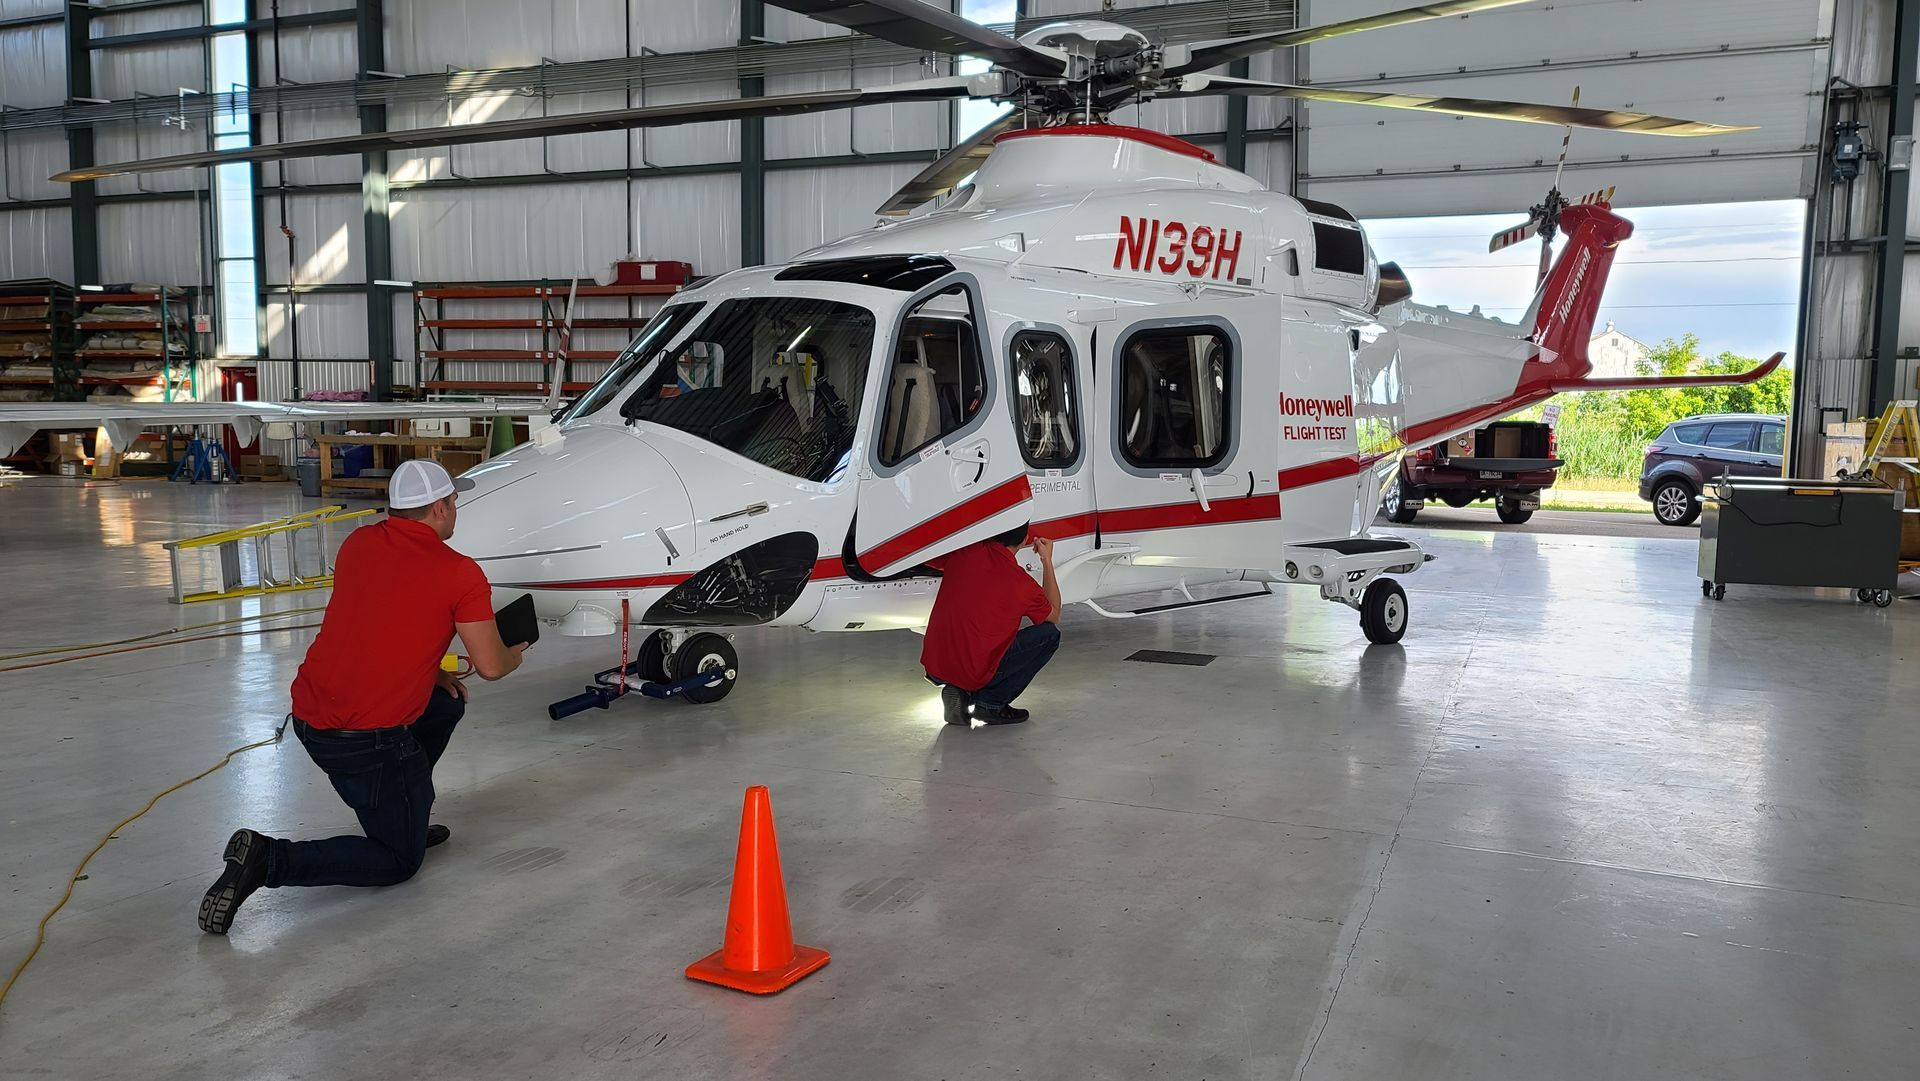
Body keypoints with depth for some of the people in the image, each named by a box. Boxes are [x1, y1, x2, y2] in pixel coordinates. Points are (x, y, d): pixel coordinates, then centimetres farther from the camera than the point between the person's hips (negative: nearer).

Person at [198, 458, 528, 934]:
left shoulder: (358, 543, 7)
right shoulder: (462, 574, -11)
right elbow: (490, 666, -7)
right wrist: (515, 655, 15)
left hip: (308, 713, 8)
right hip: (366, 740, -7)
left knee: (448, 704, 27)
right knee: (399, 862, 9)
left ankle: (400, 818, 27)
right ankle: (270, 859, -9)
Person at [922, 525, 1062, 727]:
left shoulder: (964, 553, -3)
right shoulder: (1023, 583, -11)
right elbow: (1054, 617, 12)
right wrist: (1047, 561, 16)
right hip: (974, 676, -5)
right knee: (1049, 634, 8)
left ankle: (960, 693, 11)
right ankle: (991, 703, 4)